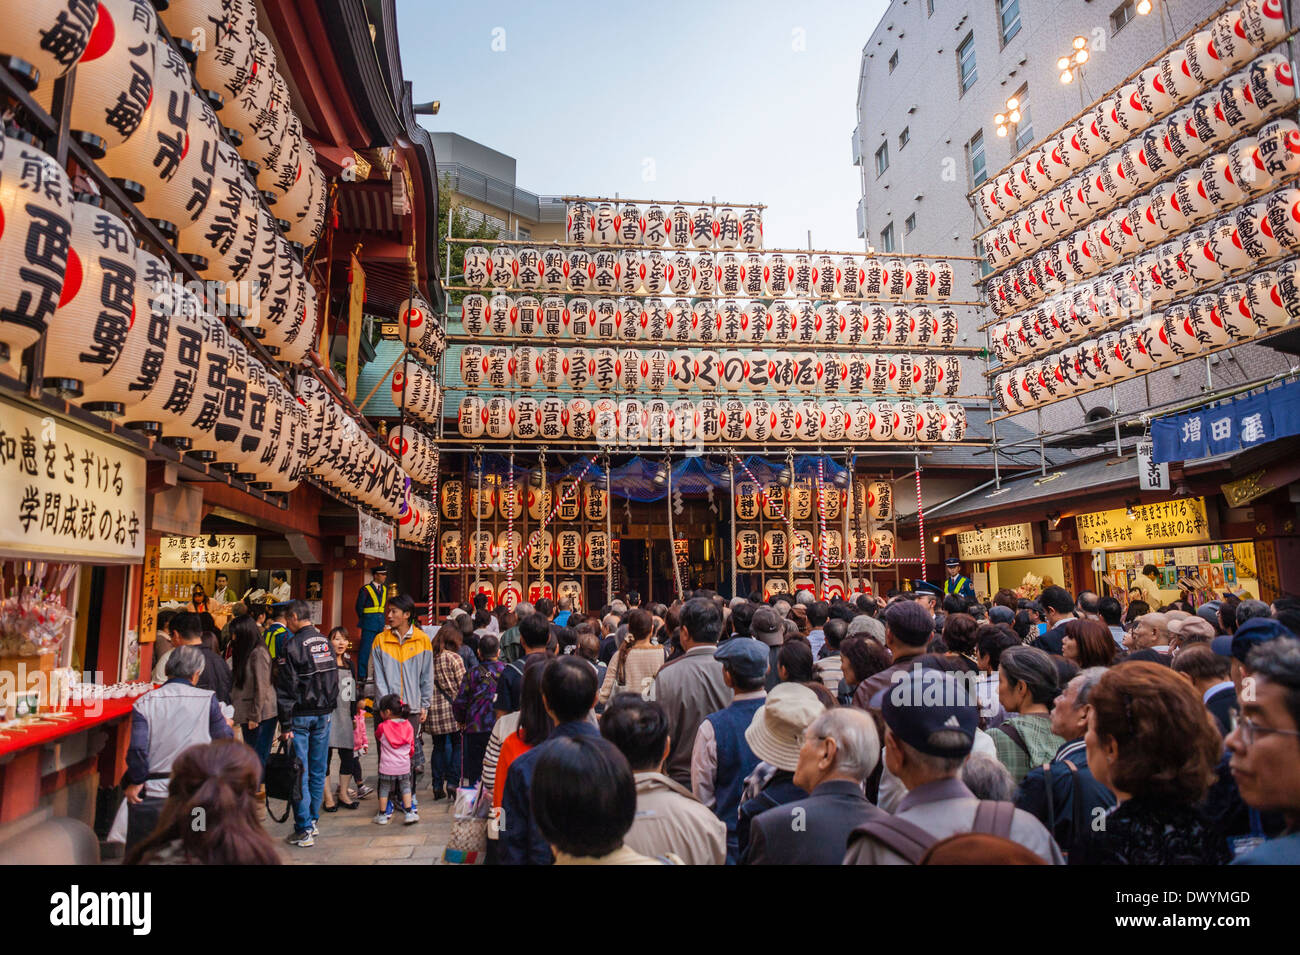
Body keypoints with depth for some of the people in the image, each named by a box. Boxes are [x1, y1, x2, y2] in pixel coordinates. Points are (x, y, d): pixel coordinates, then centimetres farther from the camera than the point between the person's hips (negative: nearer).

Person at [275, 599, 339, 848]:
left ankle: (304, 830, 2)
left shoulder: (293, 645, -13)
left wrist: (285, 725, -10)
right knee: (318, 771, 13)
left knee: (299, 772, 0)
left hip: (301, 715, -6)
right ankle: (313, 821, 24)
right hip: (324, 714, 6)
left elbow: (286, 688, -13)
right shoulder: (325, 642, 7)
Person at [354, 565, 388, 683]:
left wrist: (382, 619, 13)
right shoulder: (365, 589, -4)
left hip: (380, 624, 6)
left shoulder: (384, 589, 13)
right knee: (365, 650, -5)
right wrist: (364, 621, 6)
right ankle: (361, 676, 2)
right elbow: (359, 607, 1)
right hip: (369, 624, -6)